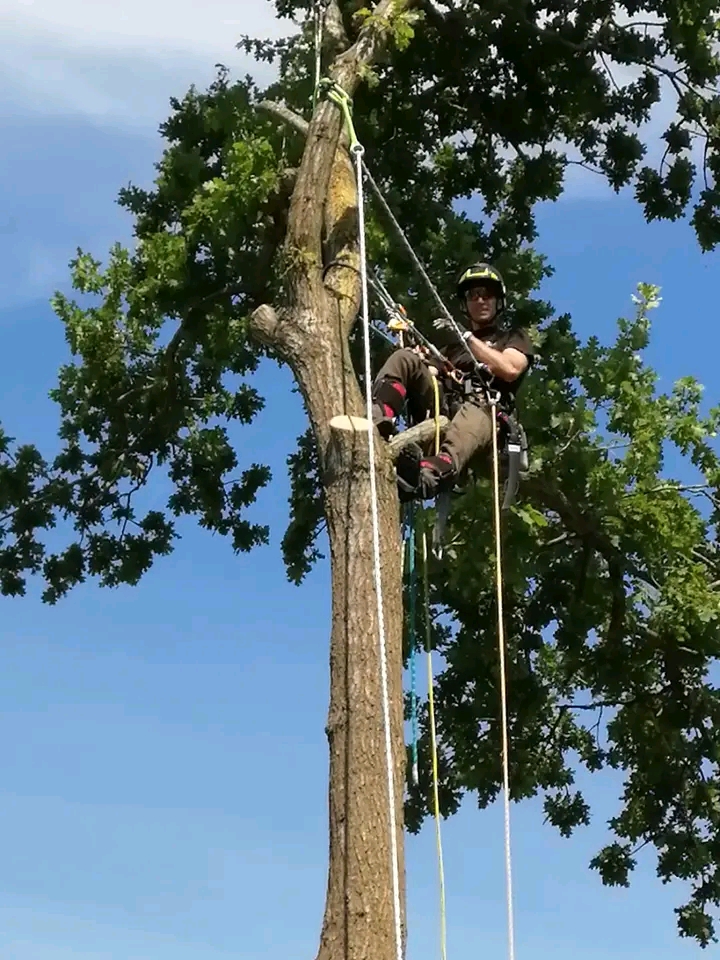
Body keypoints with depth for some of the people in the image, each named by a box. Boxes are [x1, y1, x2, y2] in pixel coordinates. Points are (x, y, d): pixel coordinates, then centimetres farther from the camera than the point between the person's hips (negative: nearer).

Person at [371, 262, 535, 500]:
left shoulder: (514, 337, 26)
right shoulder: (453, 342, 37)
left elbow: (510, 370, 1)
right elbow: (429, 376, 19)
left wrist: (467, 339, -5)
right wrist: (423, 359, -4)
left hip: (483, 407, -4)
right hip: (441, 406, 4)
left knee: (475, 414, -42)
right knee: (404, 359, -19)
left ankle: (432, 474, -74)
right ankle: (377, 424, -46)